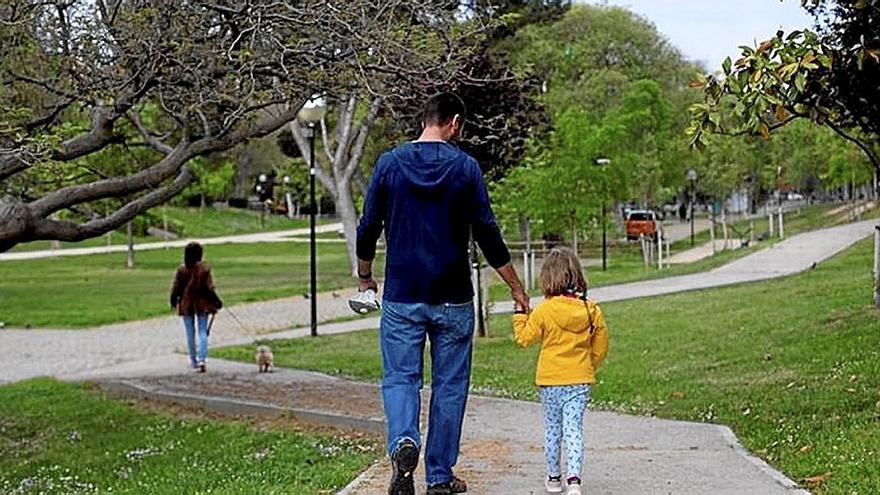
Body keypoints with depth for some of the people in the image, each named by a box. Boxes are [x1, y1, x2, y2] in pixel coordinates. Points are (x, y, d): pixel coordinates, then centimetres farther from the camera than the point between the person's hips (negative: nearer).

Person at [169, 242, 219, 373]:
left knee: (190, 333, 11)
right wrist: (215, 301, 1)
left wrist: (174, 302, 12)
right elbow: (209, 287, -8)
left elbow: (175, 288, -2)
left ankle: (193, 361, 19)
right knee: (203, 331, 4)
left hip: (186, 304, 1)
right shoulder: (204, 268, -8)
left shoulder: (181, 270, -7)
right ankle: (202, 358, -12)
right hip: (202, 304, 0)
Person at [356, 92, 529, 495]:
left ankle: (404, 442, -21)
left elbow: (368, 228, 4)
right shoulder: (465, 167, -4)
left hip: (401, 296, 1)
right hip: (452, 298, -1)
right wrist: (517, 289, 5)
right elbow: (487, 235, -4)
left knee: (399, 378, 7)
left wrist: (365, 277, 21)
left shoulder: (389, 163, 1)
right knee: (449, 386, 9)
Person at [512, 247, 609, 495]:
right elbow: (601, 348, 7)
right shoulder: (592, 310, -2)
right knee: (574, 429, 0)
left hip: (551, 381, -1)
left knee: (552, 429, 14)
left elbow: (524, 338, -2)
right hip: (581, 381, 1)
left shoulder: (544, 311, -13)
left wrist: (520, 313, 10)